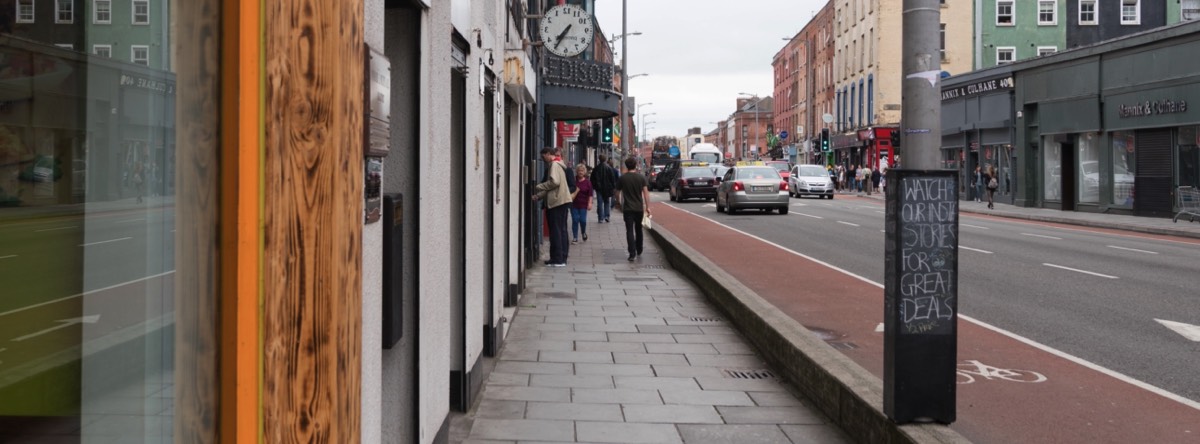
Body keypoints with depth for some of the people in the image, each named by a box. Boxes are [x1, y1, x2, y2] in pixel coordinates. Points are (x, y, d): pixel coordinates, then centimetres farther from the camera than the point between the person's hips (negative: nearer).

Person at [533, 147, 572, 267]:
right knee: (561, 230, 11)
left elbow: (554, 182, -23)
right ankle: (562, 258, 15)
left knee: (556, 231, -7)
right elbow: (550, 188, 23)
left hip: (557, 202, -10)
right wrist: (537, 196, 14)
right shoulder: (557, 165, 22)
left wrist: (538, 187, -11)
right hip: (562, 202, 10)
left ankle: (557, 259, -7)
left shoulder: (554, 165, -9)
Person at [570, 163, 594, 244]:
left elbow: (590, 194, -1)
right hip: (574, 203, 1)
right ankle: (575, 238, 7)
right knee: (575, 220, -1)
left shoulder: (587, 182, 0)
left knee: (582, 220, -3)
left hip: (583, 204, -1)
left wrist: (590, 203, -8)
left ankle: (584, 233, 28)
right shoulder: (573, 180, 1)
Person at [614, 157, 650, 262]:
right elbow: (646, 193, -7)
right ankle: (639, 251, 31)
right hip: (639, 208, 2)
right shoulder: (641, 177, -2)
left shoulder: (622, 178, -3)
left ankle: (632, 254, -12)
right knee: (638, 229, 19)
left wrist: (618, 203, 22)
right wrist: (647, 207, -5)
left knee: (629, 231, -3)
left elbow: (618, 193, 5)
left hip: (627, 208, -2)